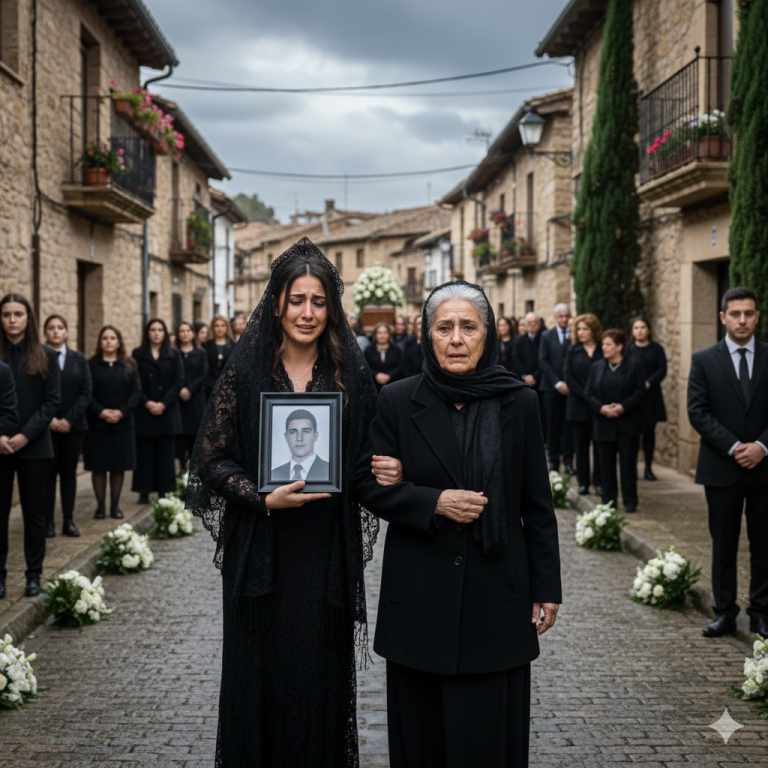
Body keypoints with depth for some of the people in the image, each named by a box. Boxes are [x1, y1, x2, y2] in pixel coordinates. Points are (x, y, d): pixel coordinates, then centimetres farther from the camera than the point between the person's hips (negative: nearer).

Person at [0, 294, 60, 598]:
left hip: (34, 446, 0)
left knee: (34, 513, 6)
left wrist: (26, 435, -12)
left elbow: (52, 401, -2)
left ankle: (34, 575, 14)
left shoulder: (45, 356, 2)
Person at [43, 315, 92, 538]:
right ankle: (48, 521, 4)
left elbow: (86, 392, 3)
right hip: (47, 425, -3)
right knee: (48, 472, -1)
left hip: (73, 425, 3)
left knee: (69, 472, 6)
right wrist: (49, 419, -13)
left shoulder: (79, 359, 10)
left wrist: (69, 419, -8)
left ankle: (69, 521, 9)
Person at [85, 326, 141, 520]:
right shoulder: (91, 365, 2)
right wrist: (100, 412, -16)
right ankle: (100, 505, 8)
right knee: (98, 467, 1)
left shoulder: (129, 365, 8)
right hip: (97, 423, -1)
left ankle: (115, 505, 11)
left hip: (122, 423, 1)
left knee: (119, 467, 4)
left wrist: (122, 412, -12)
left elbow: (136, 391, 0)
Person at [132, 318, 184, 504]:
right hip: (144, 411, 0)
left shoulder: (173, 354, 7)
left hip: (167, 411, 1)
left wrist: (163, 403, -10)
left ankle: (164, 492, 5)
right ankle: (144, 492, 3)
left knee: (165, 453, 1)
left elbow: (178, 381, 0)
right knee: (144, 452, 0)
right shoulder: (138, 354, 5)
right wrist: (147, 403, -12)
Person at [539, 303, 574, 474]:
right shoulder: (546, 336, 8)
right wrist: (557, 383, -8)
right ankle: (554, 460, 8)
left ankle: (568, 460, 4)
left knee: (568, 425, -1)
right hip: (551, 387, 1)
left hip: (570, 387, -1)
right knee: (553, 425, 2)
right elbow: (543, 361, 1)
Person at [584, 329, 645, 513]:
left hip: (627, 422, -3)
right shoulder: (597, 367, 9)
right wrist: (601, 408, -12)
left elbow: (640, 392, -5)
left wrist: (623, 407, -17)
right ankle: (609, 499, 12)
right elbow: (588, 393, 4)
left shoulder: (633, 367, 1)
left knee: (628, 461, -2)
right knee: (606, 462, 4)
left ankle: (630, 501, 6)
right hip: (603, 422, 3)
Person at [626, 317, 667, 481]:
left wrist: (648, 383, -16)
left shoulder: (657, 349, 6)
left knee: (649, 431, 5)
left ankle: (648, 468, 11)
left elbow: (662, 370, -1)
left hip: (651, 395, 1)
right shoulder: (628, 349, 4)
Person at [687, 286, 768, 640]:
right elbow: (697, 412, -5)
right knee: (723, 544, 7)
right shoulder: (704, 360, 2)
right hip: (721, 467, -1)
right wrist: (733, 448, -13)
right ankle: (725, 612, 16)